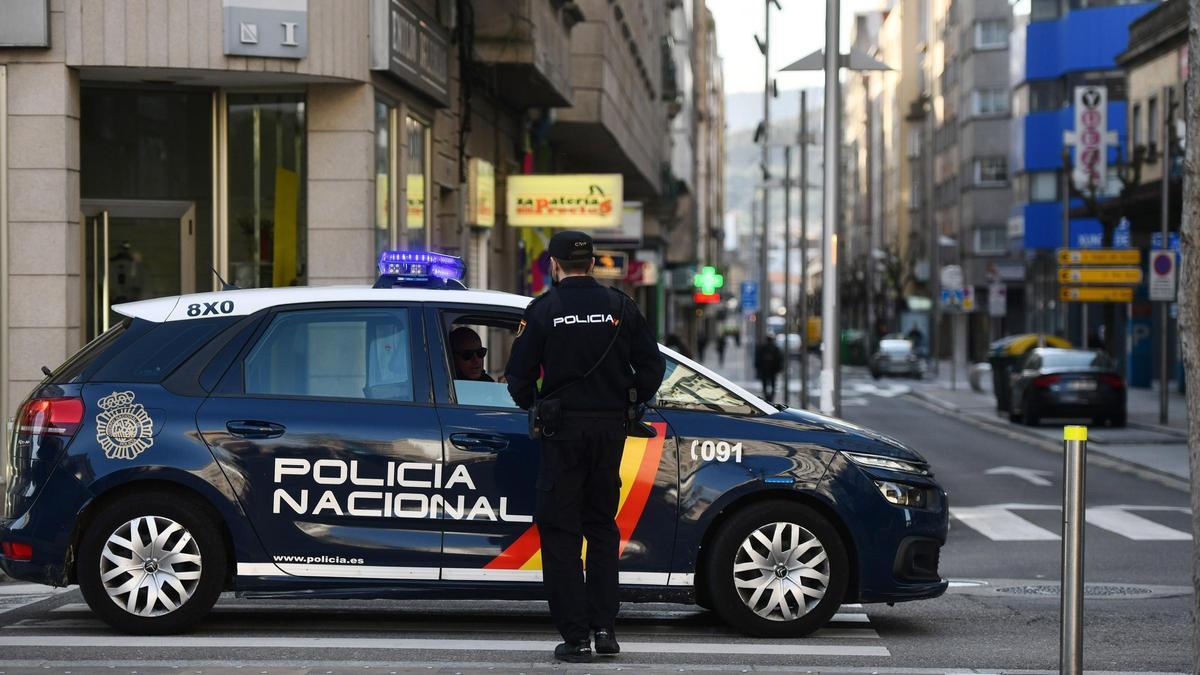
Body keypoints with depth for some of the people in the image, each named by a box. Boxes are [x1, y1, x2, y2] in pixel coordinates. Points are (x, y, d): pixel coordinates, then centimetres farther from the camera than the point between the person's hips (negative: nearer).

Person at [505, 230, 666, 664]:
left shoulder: (543, 310, -4)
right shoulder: (620, 307, 3)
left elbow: (518, 375, -3)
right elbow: (652, 366, 3)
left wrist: (531, 405, 17)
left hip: (563, 431, -3)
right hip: (610, 428, 3)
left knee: (560, 531, 2)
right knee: (602, 526, 16)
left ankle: (575, 636, -3)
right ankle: (604, 626, 11)